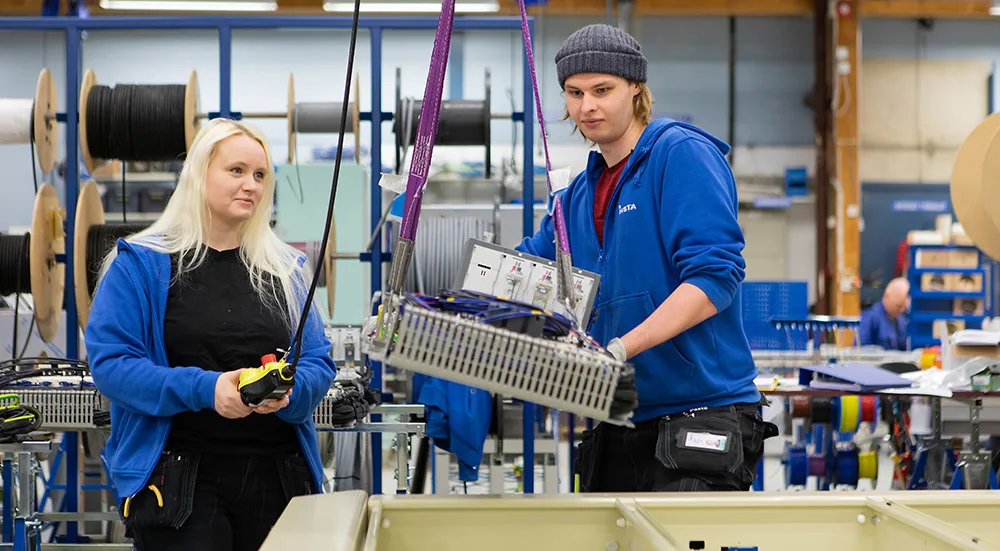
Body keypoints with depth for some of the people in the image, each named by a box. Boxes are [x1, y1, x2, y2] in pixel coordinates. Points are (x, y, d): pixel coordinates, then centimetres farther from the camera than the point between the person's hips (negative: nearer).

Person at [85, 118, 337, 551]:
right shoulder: (141, 263, -1)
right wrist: (204, 389, -20)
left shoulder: (286, 269, 11)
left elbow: (318, 361, 8)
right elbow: (110, 362, -9)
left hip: (277, 477, 4)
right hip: (180, 479, -4)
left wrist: (289, 390, -15)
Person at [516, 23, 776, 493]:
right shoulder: (580, 193, 16)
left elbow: (715, 274, -19)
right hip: (618, 428, 8)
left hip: (701, 414, -8)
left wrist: (621, 348, -26)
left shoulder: (684, 154, -8)